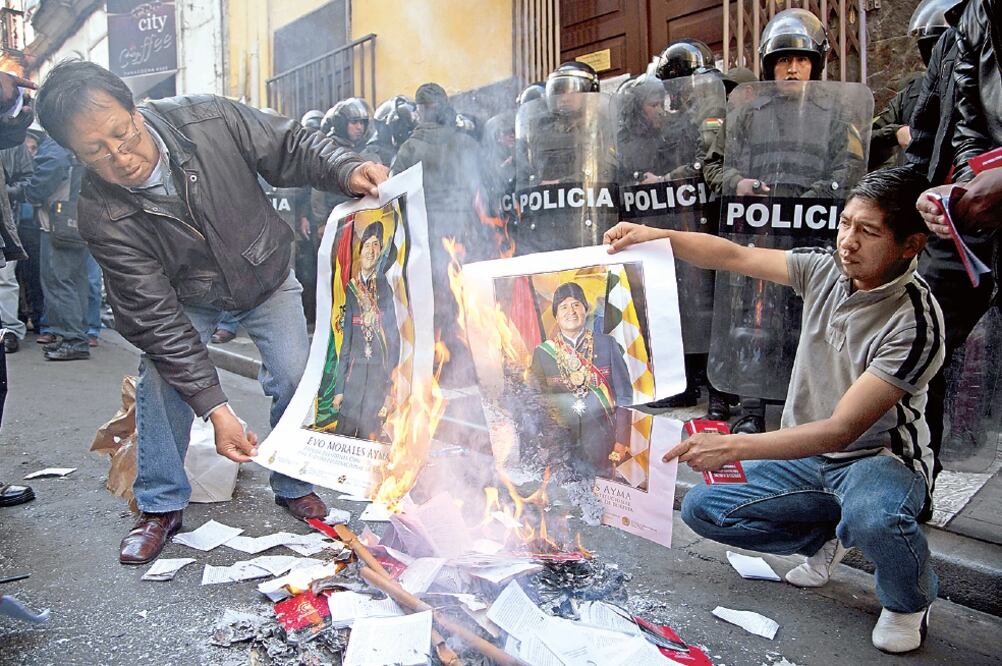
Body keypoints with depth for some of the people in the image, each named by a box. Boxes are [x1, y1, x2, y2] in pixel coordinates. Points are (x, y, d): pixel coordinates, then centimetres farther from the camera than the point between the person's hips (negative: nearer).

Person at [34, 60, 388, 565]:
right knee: (161, 376, -16)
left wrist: (346, 170, -36)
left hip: (266, 272, 1)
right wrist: (215, 409, -36)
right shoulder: (101, 215, -31)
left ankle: (294, 486, 15)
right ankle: (160, 506, 7)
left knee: (296, 376, -9)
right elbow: (155, 317, -31)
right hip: (184, 296, -1)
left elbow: (292, 147, -15)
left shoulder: (209, 119, -30)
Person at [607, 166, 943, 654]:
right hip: (808, 455, 6)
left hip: (879, 459, -6)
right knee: (701, 509, -4)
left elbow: (841, 429, -30)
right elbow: (732, 255, -2)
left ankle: (910, 602, -3)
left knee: (872, 518, -41)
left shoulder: (914, 322, -27)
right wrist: (653, 235, -16)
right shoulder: (825, 268, -8)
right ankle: (823, 540, 19)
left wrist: (734, 446, -38)